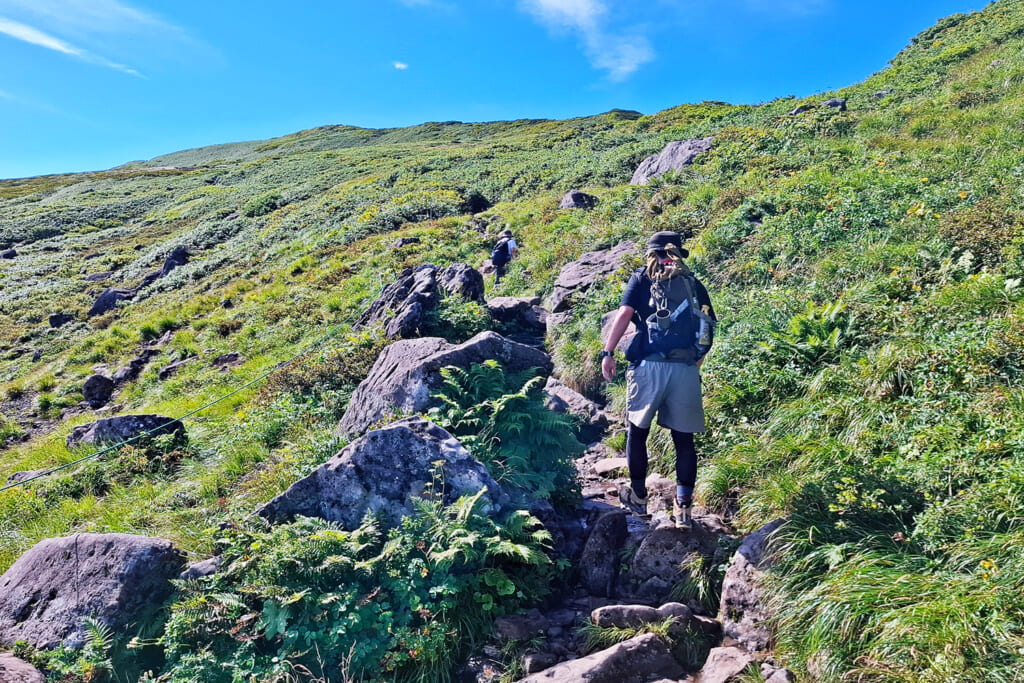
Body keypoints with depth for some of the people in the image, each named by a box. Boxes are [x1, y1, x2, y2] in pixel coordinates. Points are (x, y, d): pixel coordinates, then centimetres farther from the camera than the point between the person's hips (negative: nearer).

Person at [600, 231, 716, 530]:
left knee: (637, 431, 15)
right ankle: (683, 506, 6)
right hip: (686, 369, 2)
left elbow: (624, 314, -6)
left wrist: (608, 353, -4)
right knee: (684, 438, 9)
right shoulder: (693, 284, 16)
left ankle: (638, 497, 23)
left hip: (649, 366, -2)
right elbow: (709, 327, 12)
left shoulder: (642, 279, 8)